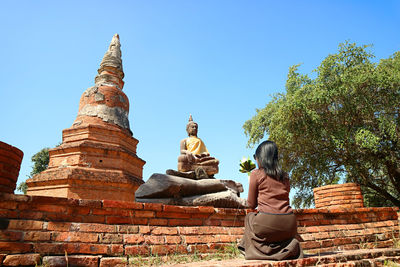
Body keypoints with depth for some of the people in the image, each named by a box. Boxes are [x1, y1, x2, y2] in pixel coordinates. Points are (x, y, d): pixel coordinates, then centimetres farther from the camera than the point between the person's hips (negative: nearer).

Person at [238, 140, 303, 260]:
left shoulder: (256, 174, 0)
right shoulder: (285, 176, 13)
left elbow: (251, 204, 6)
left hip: (267, 223, -4)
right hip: (289, 225, 4)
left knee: (249, 217, 26)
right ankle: (286, 247, 17)